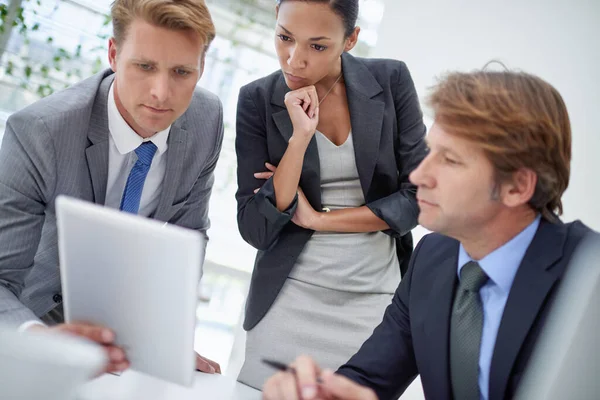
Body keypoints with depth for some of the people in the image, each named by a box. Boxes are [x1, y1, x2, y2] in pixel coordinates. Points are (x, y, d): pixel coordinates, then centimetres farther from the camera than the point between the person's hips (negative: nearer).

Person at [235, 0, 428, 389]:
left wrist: (318, 219, -9)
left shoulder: (391, 80, -5)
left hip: (376, 297, 1)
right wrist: (300, 136, -19)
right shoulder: (258, 99, -6)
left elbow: (418, 196, -6)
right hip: (290, 297, 0)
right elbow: (256, 230, -9)